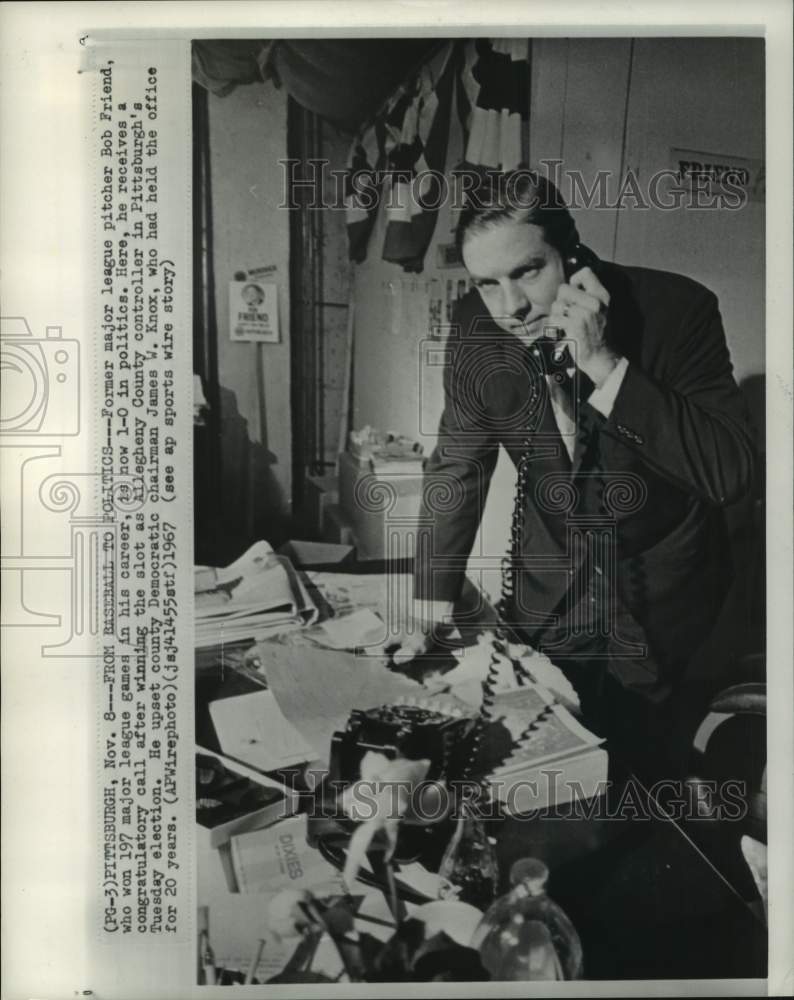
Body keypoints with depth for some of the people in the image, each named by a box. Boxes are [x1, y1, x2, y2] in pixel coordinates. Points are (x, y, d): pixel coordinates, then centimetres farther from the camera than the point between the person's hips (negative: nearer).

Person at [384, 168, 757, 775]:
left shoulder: (676, 309, -22)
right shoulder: (476, 329, -13)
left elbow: (732, 473, -28)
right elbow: (457, 467, -3)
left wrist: (603, 364, -36)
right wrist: (431, 612, -5)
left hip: (663, 608, -2)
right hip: (547, 606, 3)